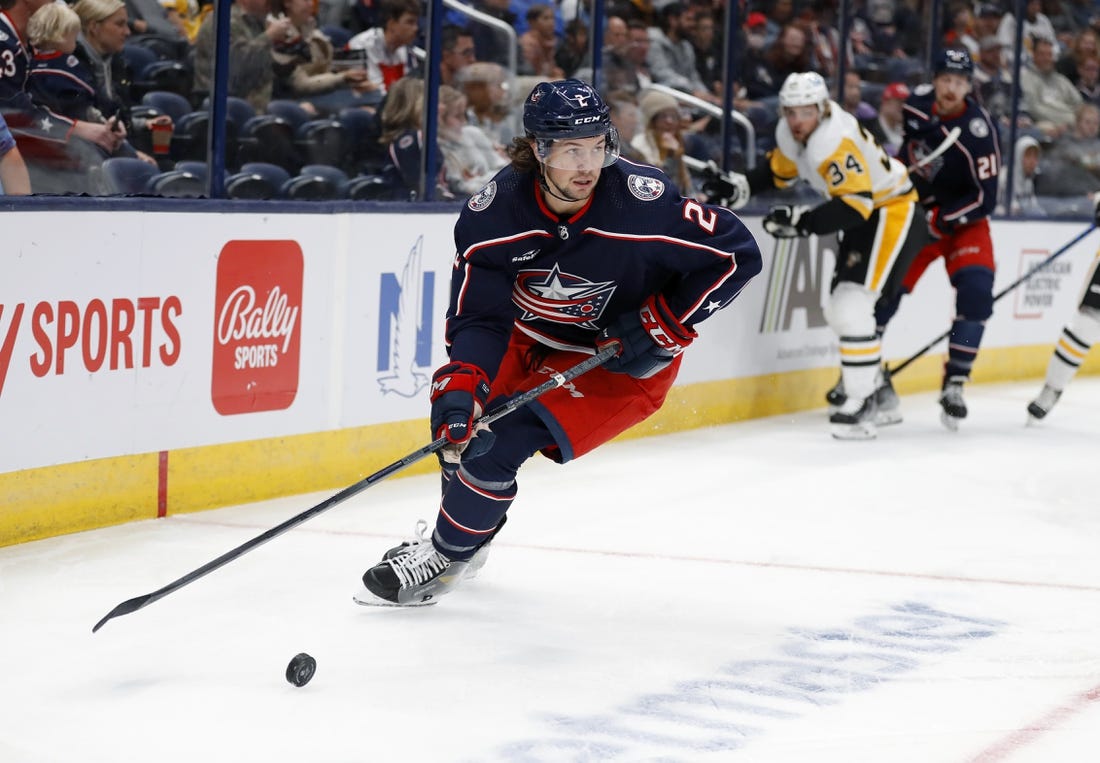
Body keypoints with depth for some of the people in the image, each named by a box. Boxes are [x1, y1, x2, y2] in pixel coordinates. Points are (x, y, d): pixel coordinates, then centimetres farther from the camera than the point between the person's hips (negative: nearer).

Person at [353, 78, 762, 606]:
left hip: (620, 357, -5)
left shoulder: (640, 202, -32)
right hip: (531, 335, 5)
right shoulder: (495, 212, -23)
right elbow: (480, 316, -20)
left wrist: (663, 327, -21)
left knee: (506, 438, -18)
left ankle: (447, 556, 4)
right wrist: (459, 386, -37)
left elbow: (736, 252, -22)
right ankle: (465, 526, 35)